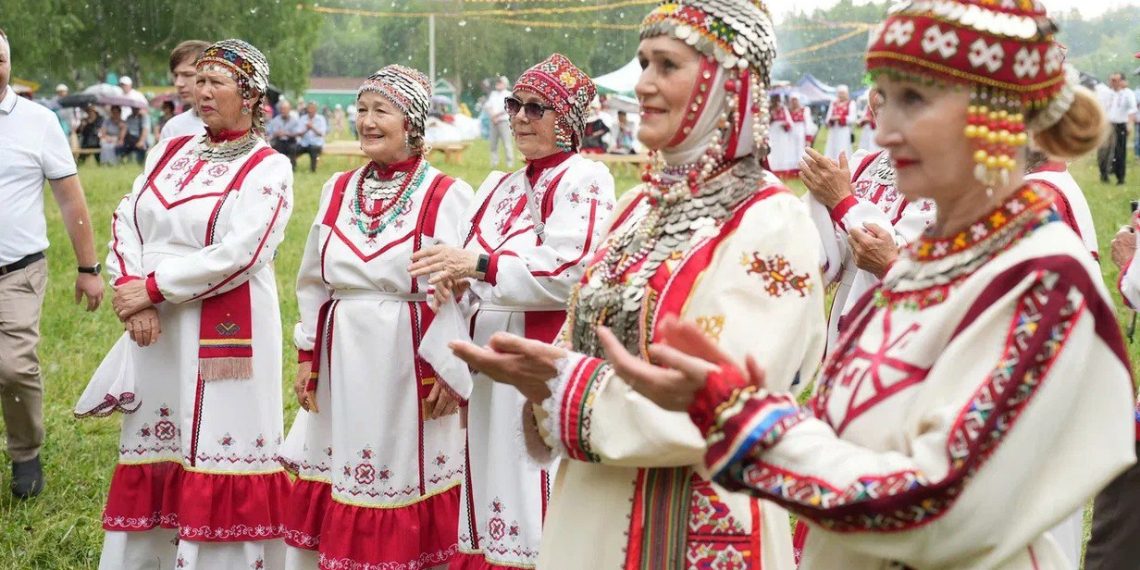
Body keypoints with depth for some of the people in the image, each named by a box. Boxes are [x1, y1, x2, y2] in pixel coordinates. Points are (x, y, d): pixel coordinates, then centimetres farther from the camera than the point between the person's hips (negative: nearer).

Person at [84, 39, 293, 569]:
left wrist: (154, 287, -14)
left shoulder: (268, 168, -6)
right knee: (152, 452, 11)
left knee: (215, 452, -4)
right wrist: (132, 293, -11)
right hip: (155, 328, 6)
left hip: (224, 334, -6)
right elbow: (126, 222, 6)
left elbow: (238, 254, -17)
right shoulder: (170, 152, 13)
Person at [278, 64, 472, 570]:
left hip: (409, 365, -5)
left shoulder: (446, 196, -7)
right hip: (343, 363, 5)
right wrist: (307, 357, 11)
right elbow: (313, 282, 15)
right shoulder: (339, 189, 10)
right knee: (331, 505, 9)